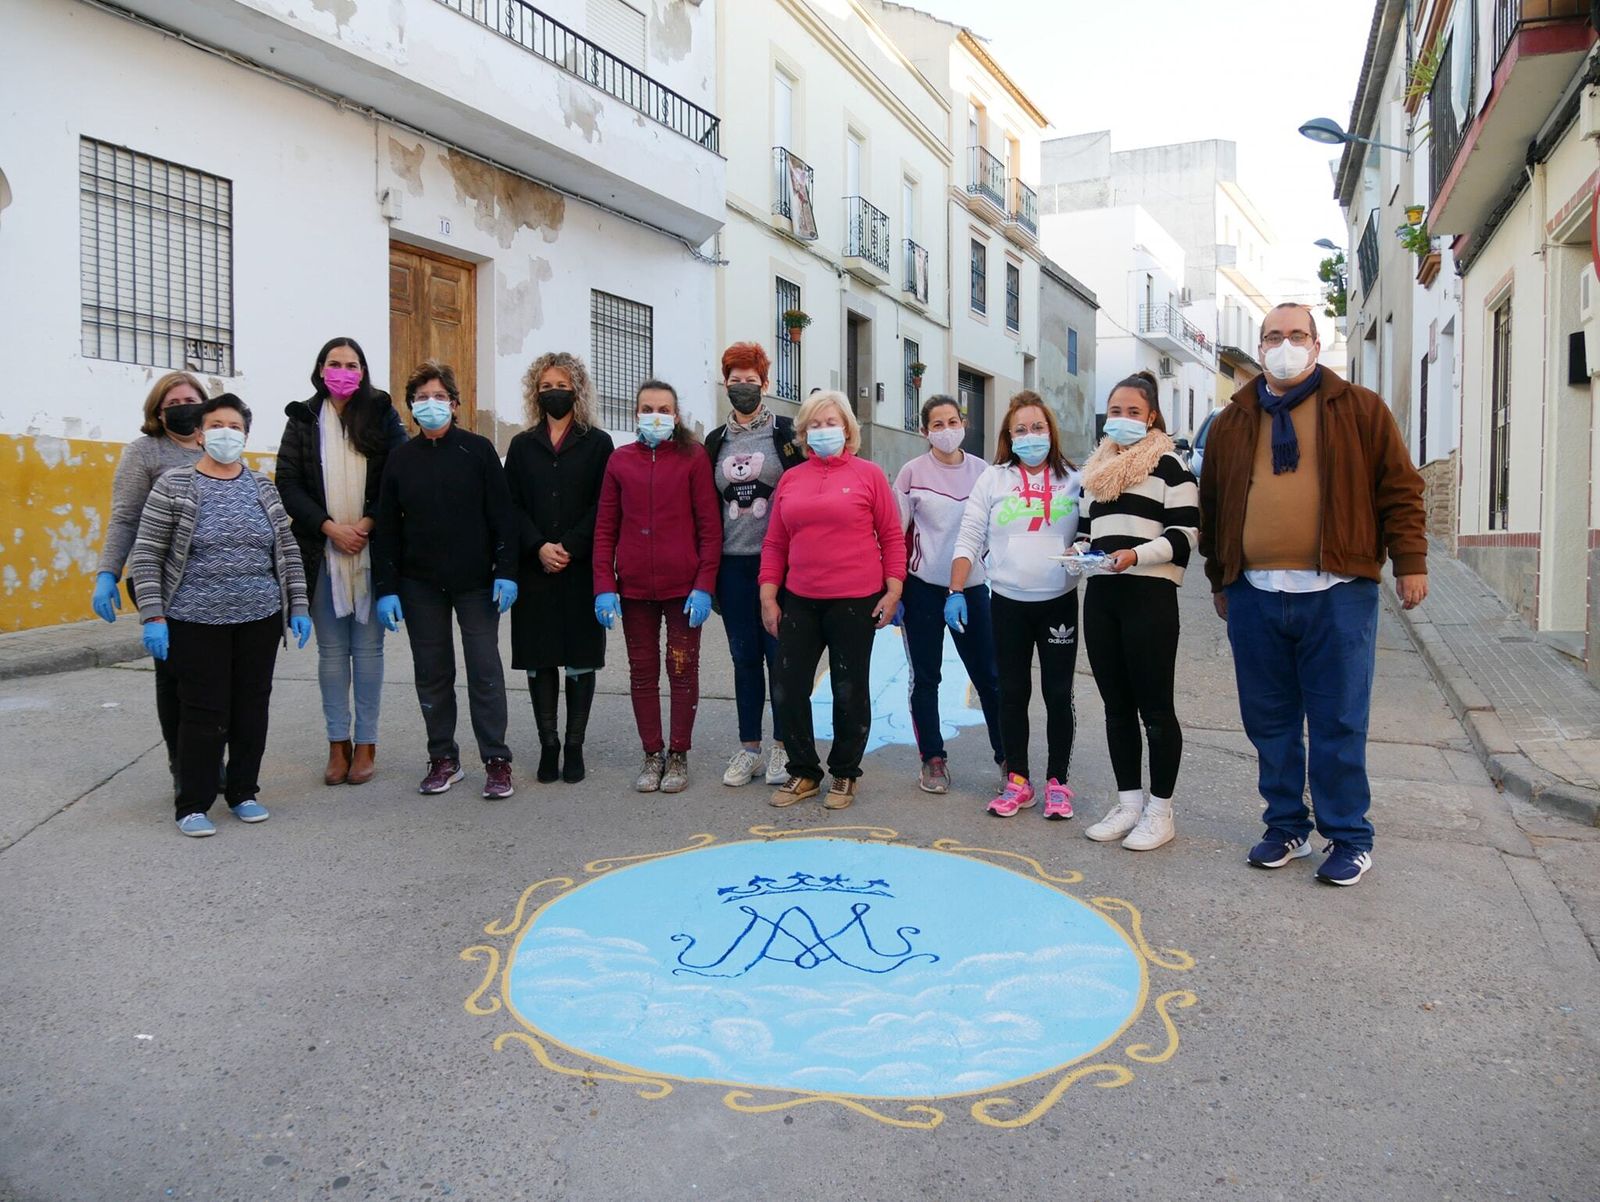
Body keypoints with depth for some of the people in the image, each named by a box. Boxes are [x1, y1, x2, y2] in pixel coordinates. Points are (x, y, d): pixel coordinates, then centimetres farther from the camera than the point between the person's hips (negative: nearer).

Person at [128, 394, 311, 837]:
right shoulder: (174, 486, -3)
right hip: (197, 622, -3)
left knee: (252, 708, 9)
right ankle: (193, 806, 13)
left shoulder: (263, 488, 8)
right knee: (204, 713, 0)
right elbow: (146, 556, -4)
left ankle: (243, 792, 24)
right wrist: (153, 617, -10)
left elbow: (288, 551, 11)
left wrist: (298, 606, 6)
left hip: (260, 620, 4)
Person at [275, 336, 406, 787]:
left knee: (368, 647, 3)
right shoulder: (303, 420, 8)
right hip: (323, 552, 1)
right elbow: (288, 483, 2)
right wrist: (330, 527, -10)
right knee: (331, 650, 7)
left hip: (373, 550, -1)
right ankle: (338, 744, 15)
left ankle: (366, 744, 11)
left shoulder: (382, 415, 6)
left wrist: (368, 523, -12)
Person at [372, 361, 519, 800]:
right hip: (420, 585, 3)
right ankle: (443, 758, 20)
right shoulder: (400, 458, 8)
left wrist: (506, 572, -10)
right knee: (432, 673, 8)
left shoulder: (478, 450, 1)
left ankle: (496, 760, 7)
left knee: (485, 670, 0)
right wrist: (386, 588, 1)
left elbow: (502, 515, -2)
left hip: (476, 582, -3)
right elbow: (387, 528, 7)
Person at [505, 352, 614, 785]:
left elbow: (602, 506, -3)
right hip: (534, 569, 2)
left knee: (581, 658, 1)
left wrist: (570, 548, -13)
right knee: (539, 659, 3)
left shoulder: (597, 443, 6)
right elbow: (512, 505, 5)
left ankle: (574, 746, 10)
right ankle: (548, 745, 12)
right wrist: (539, 547, -11)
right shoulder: (522, 445, 13)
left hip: (582, 568, -2)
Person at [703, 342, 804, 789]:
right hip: (733, 565, 4)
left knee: (779, 655, 1)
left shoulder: (786, 434, 1)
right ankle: (749, 748, 17)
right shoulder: (716, 441, 12)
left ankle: (782, 746, 13)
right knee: (744, 657, 8)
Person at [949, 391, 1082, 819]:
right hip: (1008, 603, 0)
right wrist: (956, 592, -5)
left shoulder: (1073, 480, 4)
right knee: (1013, 693, 8)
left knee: (1058, 693, 4)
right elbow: (968, 539, 2)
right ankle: (1017, 782, 19)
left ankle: (1057, 782, 16)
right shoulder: (993, 479, 3)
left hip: (1060, 603, 0)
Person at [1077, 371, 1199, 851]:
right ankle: (1129, 802, 21)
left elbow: (1185, 533, -8)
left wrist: (1137, 554, -22)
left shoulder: (1168, 464, -1)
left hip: (1150, 594, -6)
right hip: (1100, 594, 7)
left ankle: (1160, 810, 9)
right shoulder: (1097, 469, 19)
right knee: (1116, 704, 11)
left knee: (1155, 707, -1)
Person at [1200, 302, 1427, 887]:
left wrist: (1409, 561, -3)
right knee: (1269, 723, 10)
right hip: (1255, 596, 3)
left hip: (1337, 595, -3)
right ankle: (1286, 828, 24)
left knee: (1338, 724, 2)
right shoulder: (1232, 422, 12)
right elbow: (1212, 506, 17)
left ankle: (1349, 839, 15)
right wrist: (1219, 579, 17)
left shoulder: (1360, 409, 5)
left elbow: (1399, 488, 4)